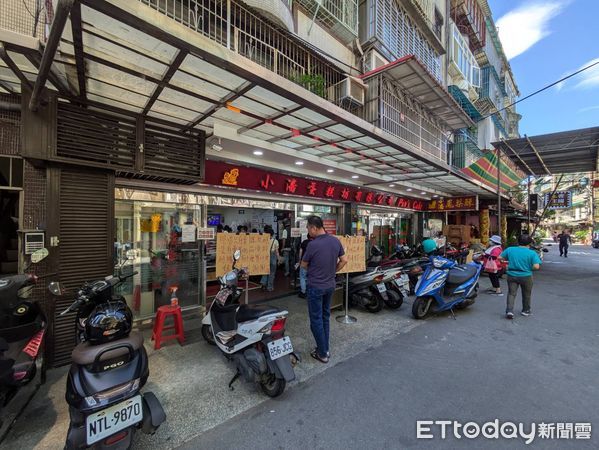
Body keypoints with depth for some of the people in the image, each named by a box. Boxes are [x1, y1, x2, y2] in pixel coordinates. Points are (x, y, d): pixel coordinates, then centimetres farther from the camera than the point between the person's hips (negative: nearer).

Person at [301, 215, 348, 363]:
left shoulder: (313, 244, -22)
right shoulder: (336, 241, -4)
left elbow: (304, 265, -8)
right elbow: (344, 260, 5)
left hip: (315, 286, -6)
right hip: (330, 285, 7)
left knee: (316, 319, 8)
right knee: (325, 316, 20)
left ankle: (322, 353, 18)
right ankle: (325, 348, 31)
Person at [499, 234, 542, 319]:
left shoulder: (510, 249, -4)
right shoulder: (532, 253, -10)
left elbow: (500, 257, 1)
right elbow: (536, 266, -17)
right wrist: (529, 267, 3)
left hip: (512, 275, 1)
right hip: (526, 276, -1)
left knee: (511, 293, 6)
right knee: (526, 295, 19)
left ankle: (509, 310, -7)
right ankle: (526, 310, 34)